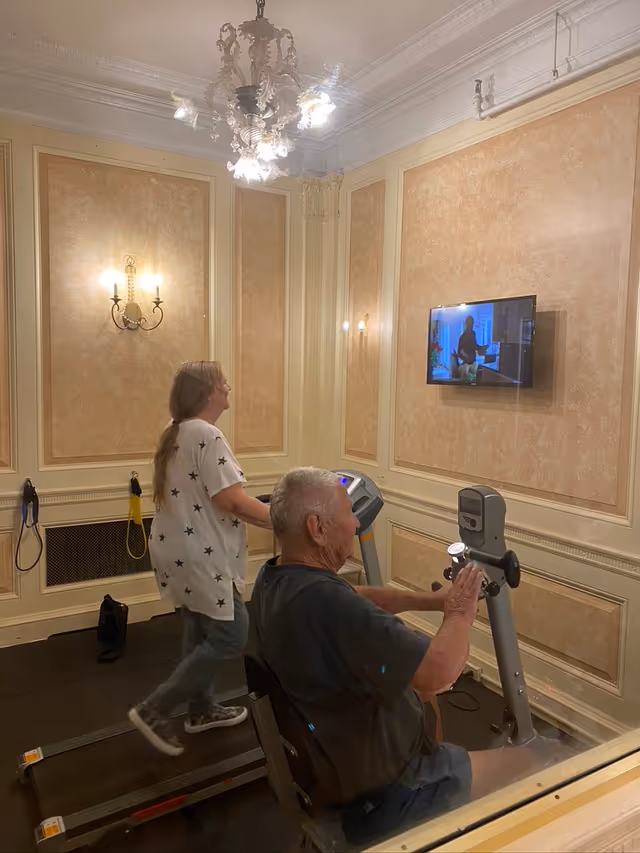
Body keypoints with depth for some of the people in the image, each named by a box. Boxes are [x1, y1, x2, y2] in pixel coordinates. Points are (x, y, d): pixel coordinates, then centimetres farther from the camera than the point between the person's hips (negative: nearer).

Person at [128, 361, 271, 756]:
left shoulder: (175, 434, 10)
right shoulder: (207, 436, -20)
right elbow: (232, 501, -26)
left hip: (177, 551, 10)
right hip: (200, 556, -10)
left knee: (201, 631, 20)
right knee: (230, 635, 1)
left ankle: (202, 709, 33)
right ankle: (154, 710, 6)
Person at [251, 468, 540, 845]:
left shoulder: (273, 578, -8)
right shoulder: (321, 601, -38)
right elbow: (441, 669, -38)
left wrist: (434, 599, 2)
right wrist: (460, 612, -18)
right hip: (380, 791, -8)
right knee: (523, 764, 6)